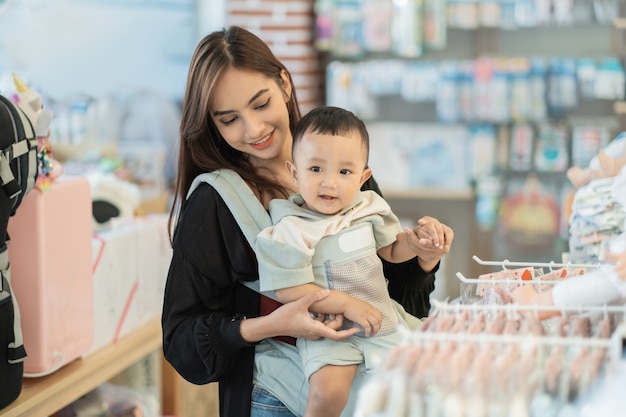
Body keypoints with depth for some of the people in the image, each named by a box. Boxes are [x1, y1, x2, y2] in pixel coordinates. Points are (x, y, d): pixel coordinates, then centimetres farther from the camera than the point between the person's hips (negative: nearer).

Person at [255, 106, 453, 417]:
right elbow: (289, 291, -16)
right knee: (328, 391, -28)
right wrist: (346, 304, -19)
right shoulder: (291, 230, -12)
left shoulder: (367, 209, 4)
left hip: (382, 324, 6)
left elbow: (391, 250, 20)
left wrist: (416, 240, -2)